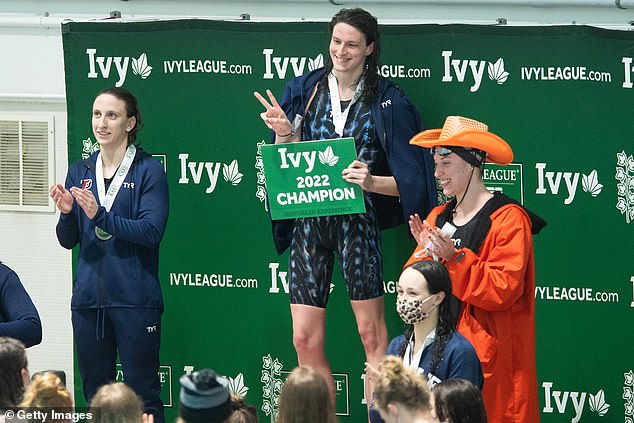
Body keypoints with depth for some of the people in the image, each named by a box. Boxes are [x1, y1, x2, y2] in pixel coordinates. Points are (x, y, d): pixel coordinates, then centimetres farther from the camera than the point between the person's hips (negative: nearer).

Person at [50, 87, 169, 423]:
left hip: (135, 298, -5)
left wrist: (99, 216, -23)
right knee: (95, 394, 10)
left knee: (142, 395, -3)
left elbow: (151, 231, -14)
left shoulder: (148, 171, -3)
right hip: (89, 299, 5)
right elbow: (67, 240, 11)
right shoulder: (80, 172, 12)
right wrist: (66, 213, -10)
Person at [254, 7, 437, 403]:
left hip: (357, 219, -3)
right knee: (305, 340, 1)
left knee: (372, 332, -4)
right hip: (309, 221, 3)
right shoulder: (304, 91, 7)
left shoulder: (386, 101, -1)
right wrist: (283, 133, -10)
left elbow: (407, 181, -2)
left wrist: (372, 182, -21)